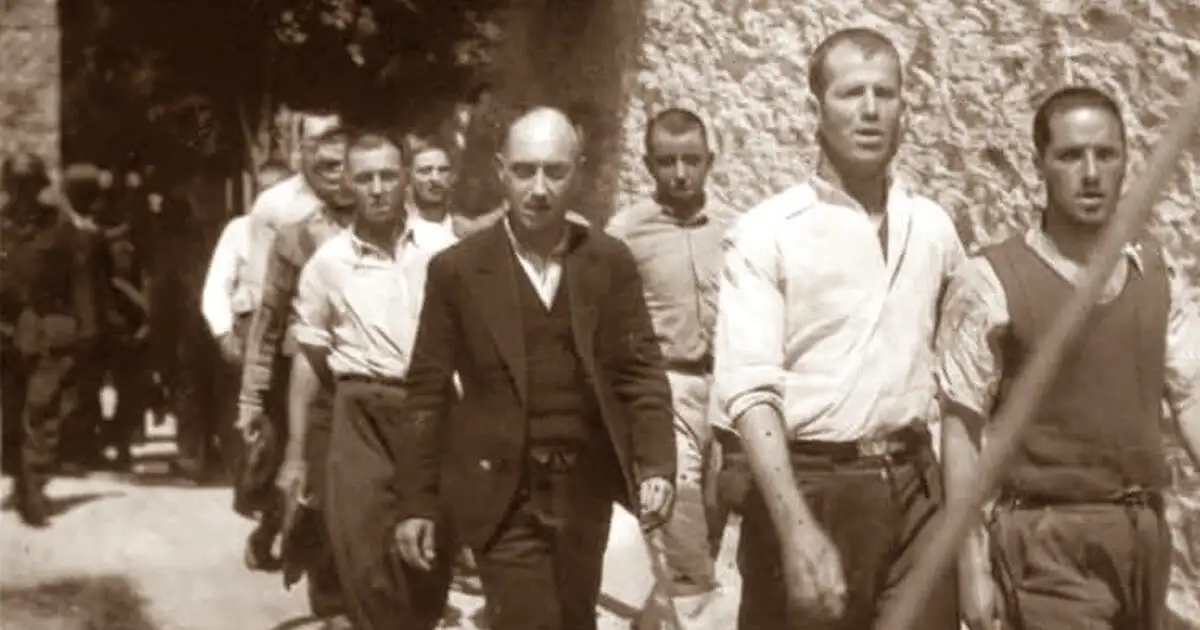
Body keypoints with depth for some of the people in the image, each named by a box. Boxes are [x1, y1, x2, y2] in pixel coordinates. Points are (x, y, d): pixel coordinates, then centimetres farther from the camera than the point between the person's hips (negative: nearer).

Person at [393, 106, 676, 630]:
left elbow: (640, 370, 3)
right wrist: (415, 502, -2)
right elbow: (428, 390, 0)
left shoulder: (610, 262, 3)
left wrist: (656, 465, -11)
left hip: (584, 489, 3)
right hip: (501, 493, -3)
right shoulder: (456, 268, -2)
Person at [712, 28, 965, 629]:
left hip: (915, 489, 4)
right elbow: (750, 389, -14)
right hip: (810, 487, -3)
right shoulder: (766, 233, -6)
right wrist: (798, 530, -23)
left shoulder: (933, 227, 8)